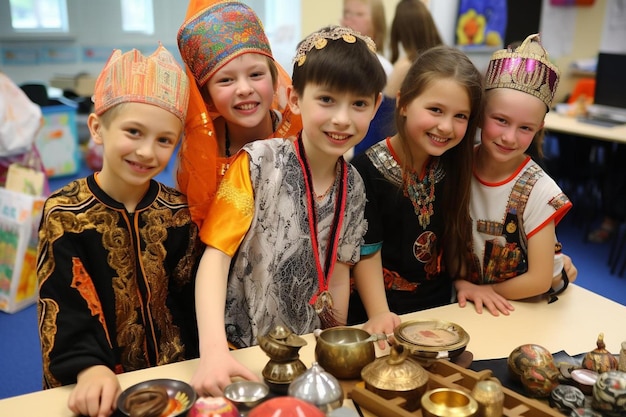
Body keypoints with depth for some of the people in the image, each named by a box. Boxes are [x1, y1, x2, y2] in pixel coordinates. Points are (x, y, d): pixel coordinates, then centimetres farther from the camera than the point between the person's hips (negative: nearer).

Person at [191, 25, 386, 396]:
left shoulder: (353, 186, -1)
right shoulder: (258, 164, -15)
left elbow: (337, 272, 8)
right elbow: (216, 255, -19)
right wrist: (214, 351, -31)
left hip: (306, 350, 3)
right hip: (242, 349, -3)